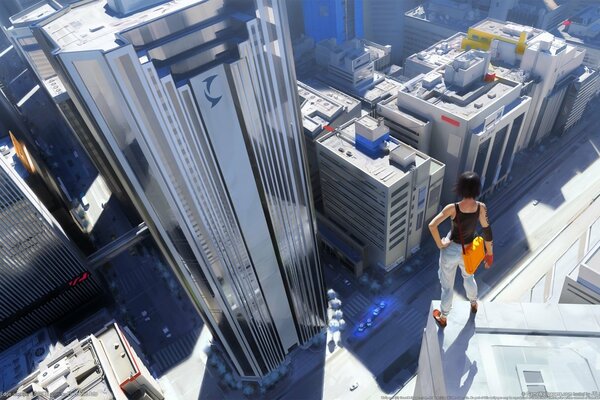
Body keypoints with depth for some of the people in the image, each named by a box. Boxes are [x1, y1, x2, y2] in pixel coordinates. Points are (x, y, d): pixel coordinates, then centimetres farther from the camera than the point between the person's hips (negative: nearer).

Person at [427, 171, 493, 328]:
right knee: (468, 276, 36)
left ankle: (443, 317, 37)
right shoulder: (481, 207, -19)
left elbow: (432, 225, -33)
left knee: (447, 285, 16)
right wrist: (489, 252, 3)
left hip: (451, 250, -3)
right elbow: (486, 230, -11)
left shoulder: (453, 208, -26)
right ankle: (473, 303, 61)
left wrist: (439, 244, -17)